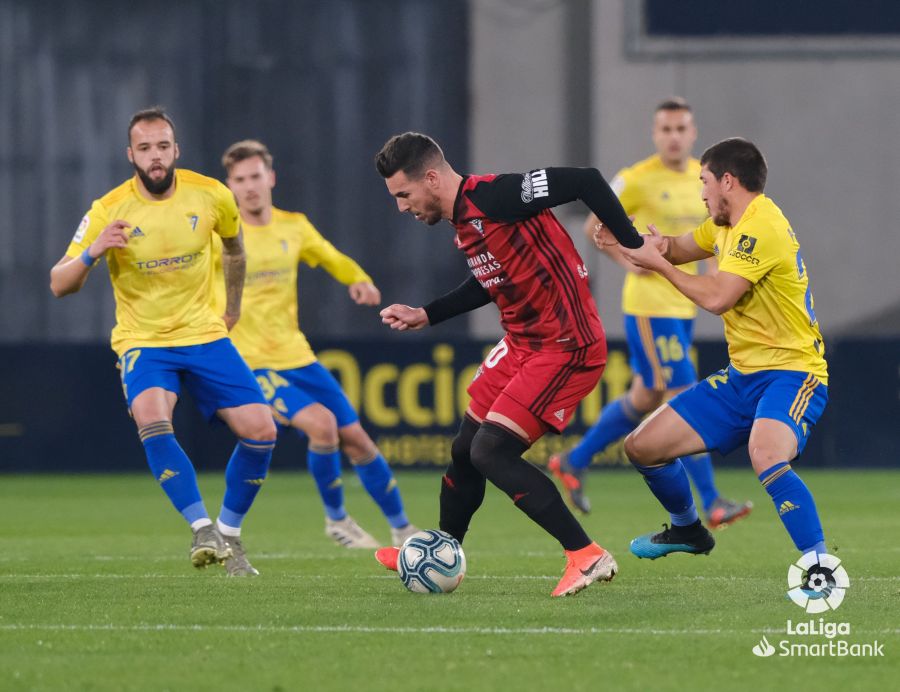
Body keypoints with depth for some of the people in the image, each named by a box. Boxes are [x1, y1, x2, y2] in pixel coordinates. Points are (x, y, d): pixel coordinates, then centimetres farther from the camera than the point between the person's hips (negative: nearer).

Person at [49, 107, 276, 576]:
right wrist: (92, 253, -31)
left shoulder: (210, 196, -6)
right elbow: (59, 285, -12)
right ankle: (202, 529, -26)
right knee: (152, 418, -33)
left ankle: (229, 534, 13)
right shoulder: (109, 211, -13)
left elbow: (234, 245, 18)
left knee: (260, 430, -9)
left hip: (205, 333, 3)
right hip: (143, 341, -3)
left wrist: (233, 307, 25)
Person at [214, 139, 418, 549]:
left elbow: (332, 259, 21)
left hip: (297, 357, 6)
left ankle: (402, 530, 22)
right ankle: (335, 518, -4)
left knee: (355, 438, 6)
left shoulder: (294, 227, 5)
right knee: (321, 423, -26)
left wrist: (359, 280, 2)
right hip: (250, 364, -6)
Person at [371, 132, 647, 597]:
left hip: (565, 347, -10)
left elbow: (586, 182, -23)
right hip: (521, 345, 10)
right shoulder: (463, 220, 8)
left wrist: (633, 244, -19)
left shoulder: (493, 196, -22)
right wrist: (424, 316, 21)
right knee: (464, 450, 16)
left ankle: (587, 557, -12)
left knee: (491, 452, -16)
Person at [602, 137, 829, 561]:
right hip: (742, 375, 10)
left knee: (766, 458, -39)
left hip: (790, 373, -10)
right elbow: (680, 248, 25)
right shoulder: (726, 224, 12)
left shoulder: (762, 227, -18)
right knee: (642, 447, 9)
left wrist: (659, 264, -12)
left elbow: (716, 297, -25)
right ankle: (688, 531, 34)